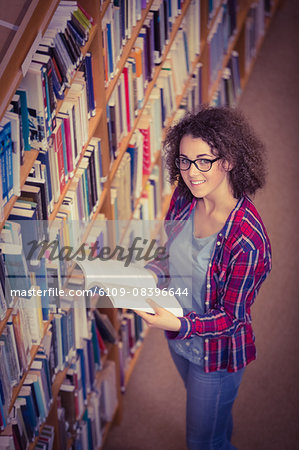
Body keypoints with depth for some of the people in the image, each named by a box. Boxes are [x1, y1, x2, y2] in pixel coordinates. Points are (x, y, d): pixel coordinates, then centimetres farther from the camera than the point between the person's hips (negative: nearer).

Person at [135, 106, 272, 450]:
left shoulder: (247, 238, -33)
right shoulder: (184, 197, -13)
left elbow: (232, 316, -24)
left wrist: (178, 324, -39)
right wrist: (151, 273, -16)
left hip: (216, 353, -6)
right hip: (179, 341, 6)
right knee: (215, 413, 35)